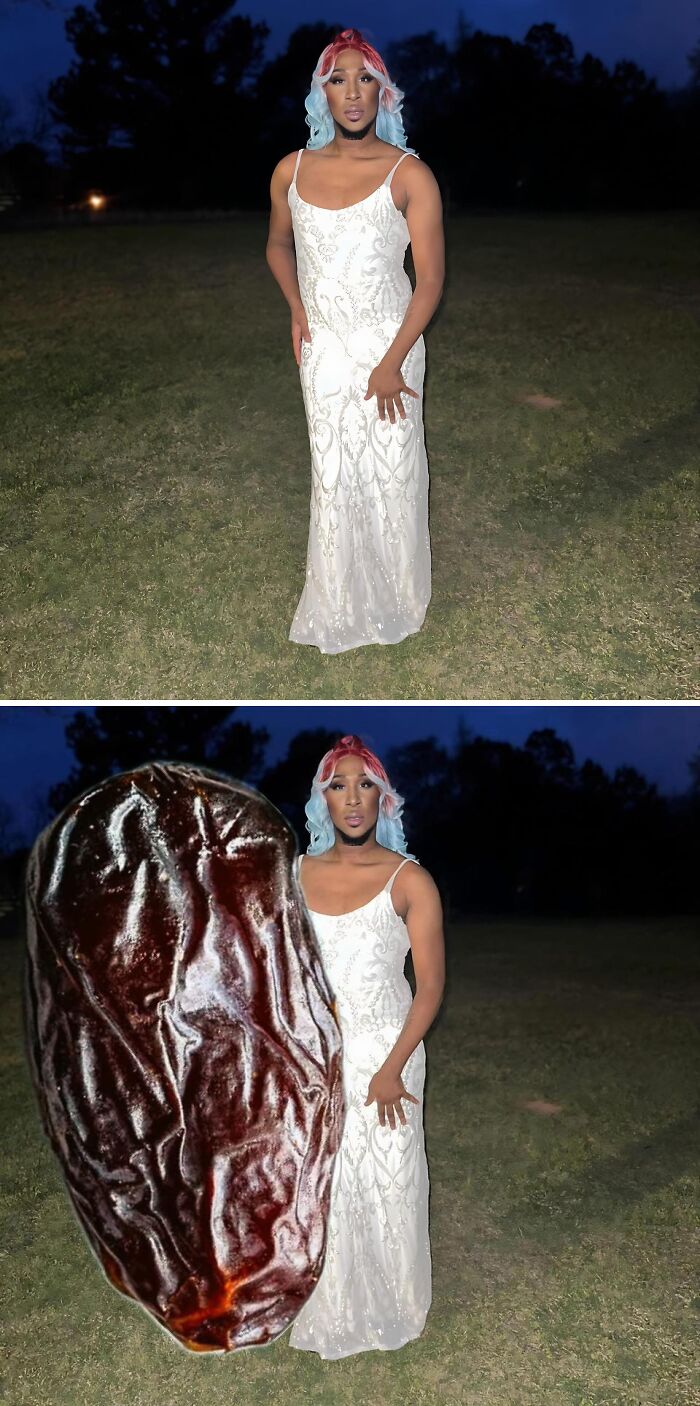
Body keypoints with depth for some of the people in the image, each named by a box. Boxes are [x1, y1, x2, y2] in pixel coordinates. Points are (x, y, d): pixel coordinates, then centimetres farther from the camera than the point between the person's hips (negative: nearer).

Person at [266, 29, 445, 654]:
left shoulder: (409, 174, -10)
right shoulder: (292, 170, 2)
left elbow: (431, 278, -11)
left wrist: (391, 364, -15)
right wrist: (297, 309, 4)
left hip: (390, 342, -3)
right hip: (323, 346, 3)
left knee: (392, 471, 4)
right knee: (333, 473, 9)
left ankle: (396, 600, 24)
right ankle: (340, 603, 25)